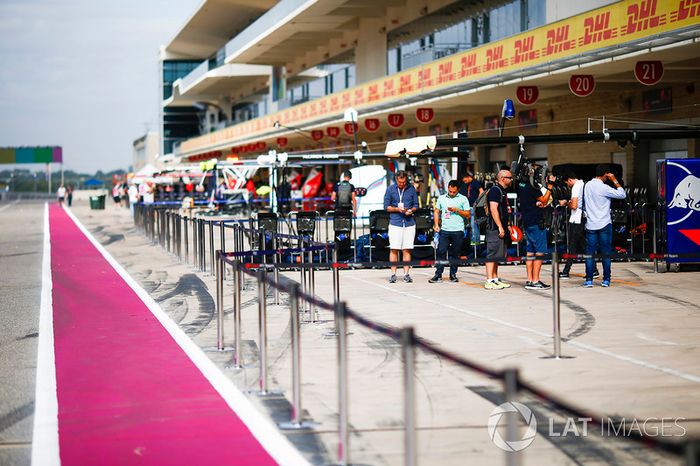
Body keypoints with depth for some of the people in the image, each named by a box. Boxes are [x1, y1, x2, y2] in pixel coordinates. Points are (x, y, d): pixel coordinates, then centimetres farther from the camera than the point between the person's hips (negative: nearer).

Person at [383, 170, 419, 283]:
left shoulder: (411, 189, 7)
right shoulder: (390, 189, 2)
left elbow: (416, 205, 12)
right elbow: (386, 207, 4)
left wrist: (411, 210, -9)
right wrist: (397, 209, -12)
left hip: (409, 222, 1)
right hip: (395, 222, -1)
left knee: (407, 249, 2)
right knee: (394, 249, -3)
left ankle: (406, 274, 6)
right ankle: (393, 274, 3)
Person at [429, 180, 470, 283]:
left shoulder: (463, 199, 4)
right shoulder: (441, 198, 12)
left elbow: (468, 214, 2)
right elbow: (436, 211, 15)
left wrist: (457, 210, -12)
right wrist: (436, 224, 2)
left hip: (458, 231, -1)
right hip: (444, 230, 1)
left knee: (455, 254, 5)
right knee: (441, 252, -5)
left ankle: (453, 274, 14)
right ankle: (438, 275, -4)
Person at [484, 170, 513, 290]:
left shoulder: (502, 191, 19)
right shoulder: (495, 190, -13)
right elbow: (493, 209, -21)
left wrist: (507, 224, 23)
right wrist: (500, 227, -23)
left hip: (501, 228, 10)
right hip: (495, 228, -10)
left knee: (498, 255, 13)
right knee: (492, 254, -9)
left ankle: (495, 279, 19)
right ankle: (489, 281, -9)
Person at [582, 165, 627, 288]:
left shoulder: (587, 185, 5)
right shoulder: (604, 188, -14)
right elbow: (622, 194, -11)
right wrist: (614, 180, -5)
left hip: (591, 225, 5)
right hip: (604, 224, -4)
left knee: (590, 253, 5)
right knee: (606, 253, 3)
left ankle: (589, 280, 0)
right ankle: (606, 280, 5)